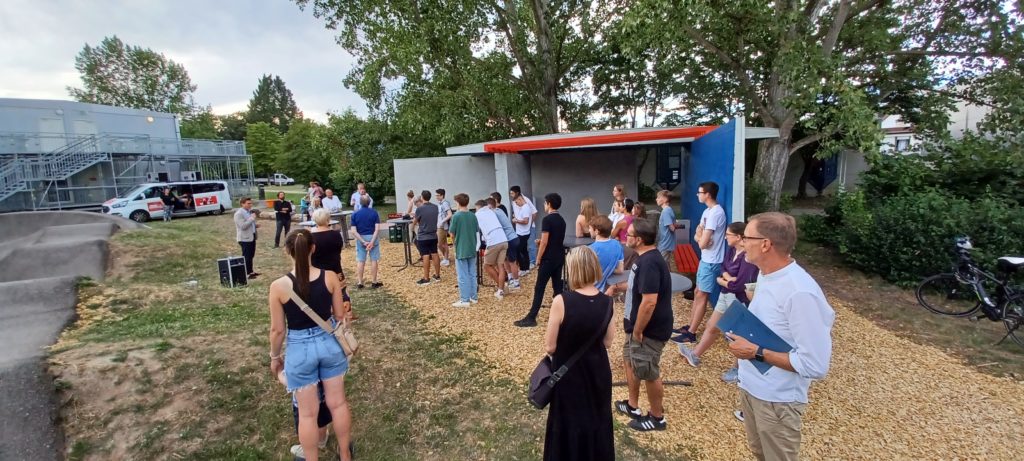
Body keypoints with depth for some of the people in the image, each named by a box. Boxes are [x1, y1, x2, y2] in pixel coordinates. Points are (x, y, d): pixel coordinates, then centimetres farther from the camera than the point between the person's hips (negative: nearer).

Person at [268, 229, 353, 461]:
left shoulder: (279, 286, -17)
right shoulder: (330, 277, -12)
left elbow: (278, 330, -8)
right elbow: (339, 315, 0)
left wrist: (275, 356, 10)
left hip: (300, 349, -2)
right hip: (329, 343, 3)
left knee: (307, 413, 14)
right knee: (337, 402, 19)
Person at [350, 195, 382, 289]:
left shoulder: (355, 214, -3)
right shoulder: (374, 212, -6)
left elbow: (354, 231, -10)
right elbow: (377, 229, -15)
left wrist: (363, 242, -11)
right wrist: (372, 241, -17)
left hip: (360, 239, 1)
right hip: (372, 237, -1)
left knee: (360, 261, 8)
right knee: (373, 260, 6)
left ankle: (359, 282, 12)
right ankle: (374, 282, 11)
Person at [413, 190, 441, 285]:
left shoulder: (420, 208, -15)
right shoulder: (435, 207, 3)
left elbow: (414, 223, -4)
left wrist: (415, 218, 18)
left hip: (423, 237, -5)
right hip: (433, 236, 5)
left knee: (426, 257, -3)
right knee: (435, 255, 11)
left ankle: (426, 279, 2)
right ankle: (437, 276, 20)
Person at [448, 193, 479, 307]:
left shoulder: (456, 216, -12)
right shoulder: (473, 216, 2)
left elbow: (452, 234, -8)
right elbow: (477, 230, 8)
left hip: (461, 250, -5)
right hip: (472, 249, 5)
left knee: (463, 276, 1)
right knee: (472, 274, 13)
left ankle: (464, 300, 4)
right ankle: (473, 297, 20)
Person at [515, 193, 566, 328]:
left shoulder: (547, 219, -15)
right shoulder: (562, 220, 11)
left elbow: (544, 242, -18)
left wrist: (538, 259, -9)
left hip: (548, 259, -8)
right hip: (560, 258, 8)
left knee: (539, 288, -5)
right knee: (557, 287, 12)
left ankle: (531, 318, -3)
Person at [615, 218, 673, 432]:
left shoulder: (649, 263, -28)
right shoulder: (645, 258, 5)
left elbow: (649, 302, -31)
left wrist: (638, 331, -23)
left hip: (650, 330, -10)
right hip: (639, 326, 10)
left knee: (648, 373, 6)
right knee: (630, 361, 22)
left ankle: (657, 417, 26)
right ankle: (632, 405, 39)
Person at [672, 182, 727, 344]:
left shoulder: (716, 213, -22)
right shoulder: (707, 211, 11)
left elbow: (703, 243, -24)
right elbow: (697, 235, 10)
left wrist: (701, 238, -2)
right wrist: (700, 236, -13)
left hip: (712, 262, -10)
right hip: (705, 259, 10)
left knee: (701, 296, -3)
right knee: (697, 293, 15)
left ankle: (691, 334, 4)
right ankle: (689, 326, 26)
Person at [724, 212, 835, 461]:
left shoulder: (800, 292, -29)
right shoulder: (765, 275, -1)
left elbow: (816, 365, -27)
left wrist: (756, 352, -24)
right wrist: (742, 330, -1)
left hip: (777, 400, -8)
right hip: (749, 386, 8)